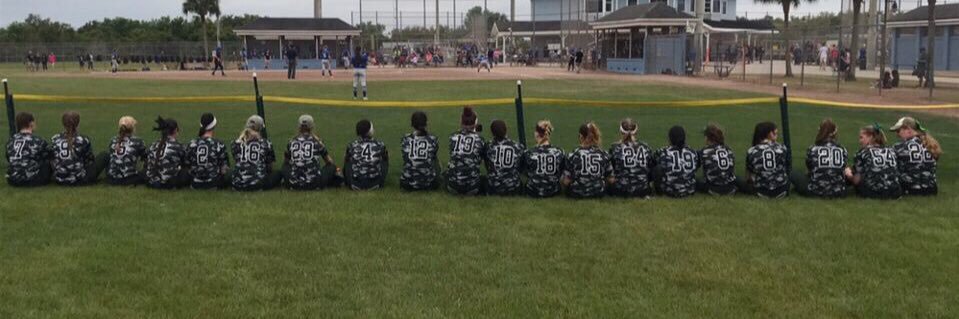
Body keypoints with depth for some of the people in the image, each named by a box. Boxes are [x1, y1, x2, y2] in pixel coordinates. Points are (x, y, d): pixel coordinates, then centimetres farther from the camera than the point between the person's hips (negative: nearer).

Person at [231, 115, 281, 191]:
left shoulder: (237, 143, 6)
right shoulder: (266, 143, 1)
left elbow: (237, 162, 17)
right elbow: (269, 167, 10)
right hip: (258, 183, -3)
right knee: (278, 174, 22)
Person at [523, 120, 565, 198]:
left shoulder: (528, 154, -17)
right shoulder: (559, 152, -13)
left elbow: (526, 173, 2)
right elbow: (561, 174, 1)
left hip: (533, 192, -1)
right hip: (553, 192, 1)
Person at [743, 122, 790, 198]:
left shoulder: (752, 152, -6)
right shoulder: (782, 149, -3)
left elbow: (748, 177, 0)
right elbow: (786, 171, 6)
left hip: (761, 192, -1)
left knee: (743, 184, 25)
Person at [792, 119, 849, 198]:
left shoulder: (812, 149, -4)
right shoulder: (843, 150, 1)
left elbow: (808, 171, 8)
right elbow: (843, 172, 13)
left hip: (815, 192, -2)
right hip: (838, 193, 2)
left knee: (793, 175, 18)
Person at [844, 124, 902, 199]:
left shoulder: (863, 153, 0)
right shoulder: (891, 151, 11)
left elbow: (856, 180, -3)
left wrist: (849, 175, 16)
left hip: (873, 193, -5)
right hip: (894, 193, 5)